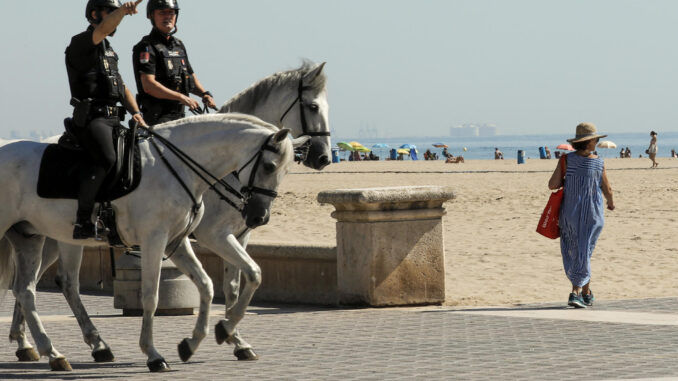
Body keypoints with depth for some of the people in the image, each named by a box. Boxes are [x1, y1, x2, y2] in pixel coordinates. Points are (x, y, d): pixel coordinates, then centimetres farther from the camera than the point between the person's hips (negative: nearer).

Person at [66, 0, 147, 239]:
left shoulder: (109, 51, 25)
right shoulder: (80, 44, -1)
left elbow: (123, 88, 25)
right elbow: (103, 29, -23)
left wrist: (135, 112, 9)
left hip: (113, 120, 9)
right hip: (91, 118, -9)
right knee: (106, 158, -32)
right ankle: (82, 221, -33)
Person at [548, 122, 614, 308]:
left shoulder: (566, 159, -7)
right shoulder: (599, 162, -5)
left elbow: (552, 185, -11)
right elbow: (607, 190, 5)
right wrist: (611, 203, 26)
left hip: (570, 214, 1)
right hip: (592, 214, -1)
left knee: (573, 252, 14)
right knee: (584, 253, 5)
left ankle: (586, 293, 21)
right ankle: (576, 293, -9)